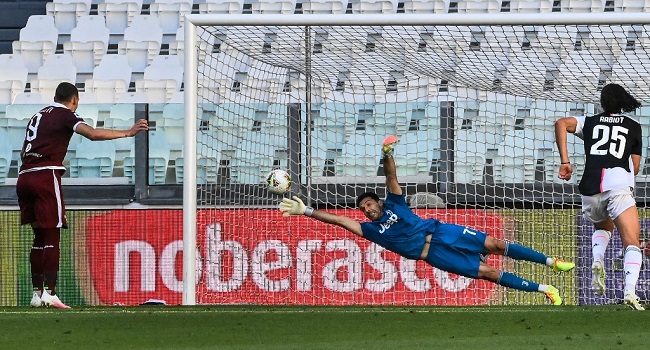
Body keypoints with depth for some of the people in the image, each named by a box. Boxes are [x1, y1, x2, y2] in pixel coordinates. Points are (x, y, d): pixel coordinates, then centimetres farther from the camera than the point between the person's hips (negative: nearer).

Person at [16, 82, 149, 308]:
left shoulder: (39, 116, 24)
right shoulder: (65, 115, 1)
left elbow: (24, 152, 27)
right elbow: (92, 134, -16)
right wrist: (129, 133, -15)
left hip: (24, 177, 7)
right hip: (46, 176, -7)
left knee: (39, 237, 13)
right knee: (51, 237, -7)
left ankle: (37, 293, 11)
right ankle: (49, 292, -15)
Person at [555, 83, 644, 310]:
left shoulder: (590, 122, 21)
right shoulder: (634, 127, 19)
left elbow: (561, 123, 3)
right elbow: (635, 168, 18)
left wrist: (565, 161, 1)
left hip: (590, 189, 3)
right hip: (619, 185, -3)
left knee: (603, 226, 33)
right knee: (632, 244, -6)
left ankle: (597, 261, 4)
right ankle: (630, 290, -30)